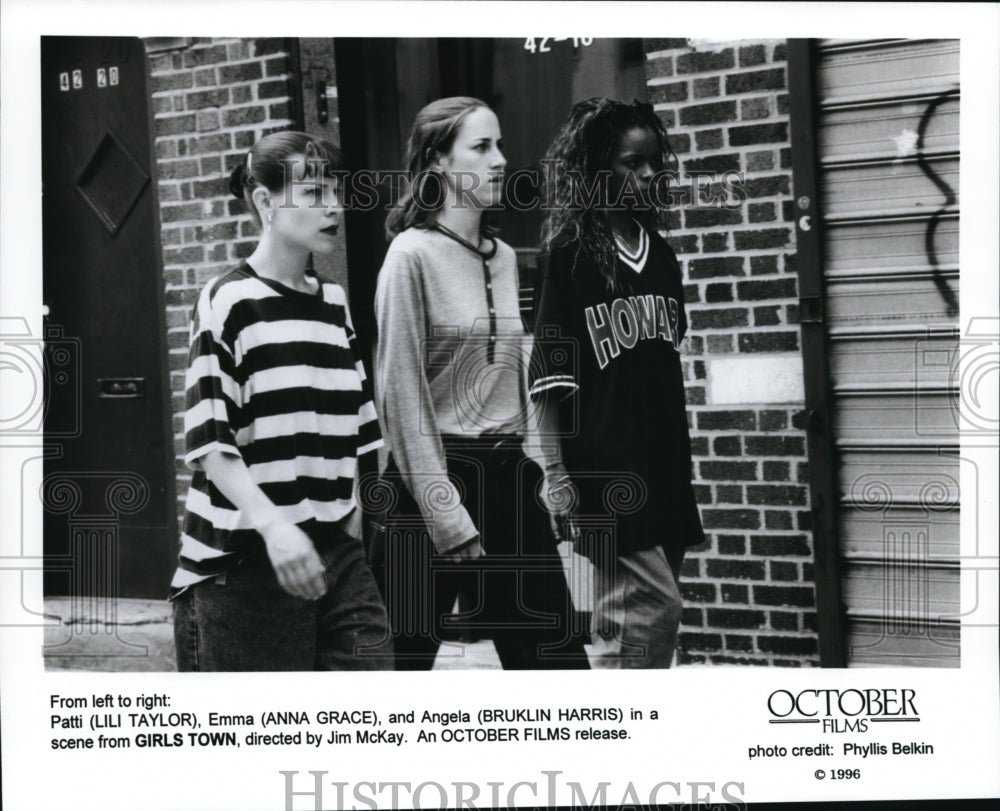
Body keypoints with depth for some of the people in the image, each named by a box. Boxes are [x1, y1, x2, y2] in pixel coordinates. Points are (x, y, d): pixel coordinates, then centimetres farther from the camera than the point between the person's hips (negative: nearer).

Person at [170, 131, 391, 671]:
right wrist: (274, 526, -25)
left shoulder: (334, 305, 13)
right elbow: (211, 443, -14)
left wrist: (351, 518, 15)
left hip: (335, 552, 6)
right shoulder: (227, 303, -7)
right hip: (245, 562, -6)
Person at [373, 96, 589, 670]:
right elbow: (402, 395, -12)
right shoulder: (413, 255, -8)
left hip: (509, 477, 6)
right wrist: (449, 521, -15)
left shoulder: (504, 257, 12)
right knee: (406, 657, 3)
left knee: (557, 654, 5)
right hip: (436, 476, -6)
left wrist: (521, 465, 10)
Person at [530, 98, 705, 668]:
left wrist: (683, 467, 17)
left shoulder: (662, 257, 13)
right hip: (603, 469, -6)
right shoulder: (570, 258, -6)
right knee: (657, 606, -11)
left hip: (663, 469, 7)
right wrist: (556, 472, -15)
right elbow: (550, 377, -9)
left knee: (627, 620, 10)